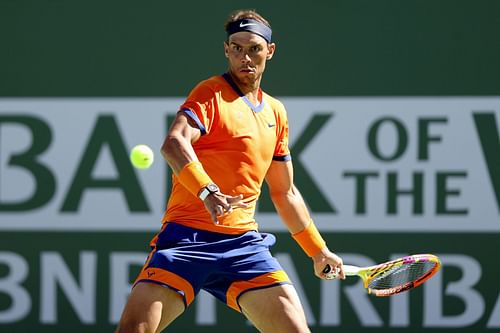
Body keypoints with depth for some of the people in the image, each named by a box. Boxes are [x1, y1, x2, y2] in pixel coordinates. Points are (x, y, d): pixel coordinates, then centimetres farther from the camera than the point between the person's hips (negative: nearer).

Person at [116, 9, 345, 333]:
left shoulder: (275, 112, 19)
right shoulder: (211, 94, -1)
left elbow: (285, 193, 30)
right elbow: (174, 143, -22)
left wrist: (318, 250, 33)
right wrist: (208, 193, -37)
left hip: (243, 245, 5)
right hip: (187, 235, -5)